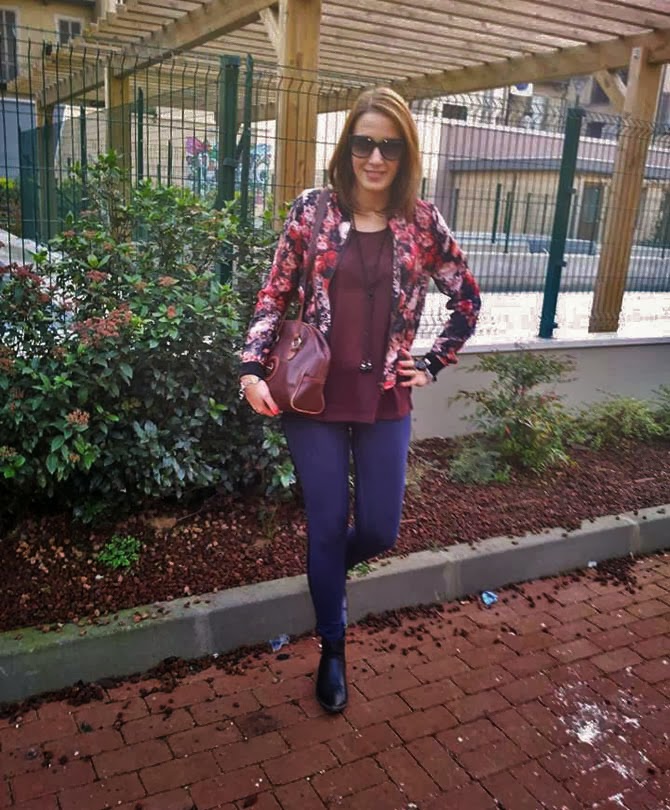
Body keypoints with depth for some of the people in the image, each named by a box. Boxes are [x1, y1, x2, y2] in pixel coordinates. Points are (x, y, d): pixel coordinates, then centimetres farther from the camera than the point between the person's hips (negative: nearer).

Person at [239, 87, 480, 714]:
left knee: (380, 531, 7)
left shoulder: (421, 221, 1)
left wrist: (432, 365, 6)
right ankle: (332, 649, 32)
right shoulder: (313, 210, -2)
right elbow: (274, 295, 0)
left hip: (385, 402, 2)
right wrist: (252, 370, -11)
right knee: (327, 527, 8)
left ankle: (327, 568, 45)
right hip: (315, 397, -1)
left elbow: (467, 298, 12)